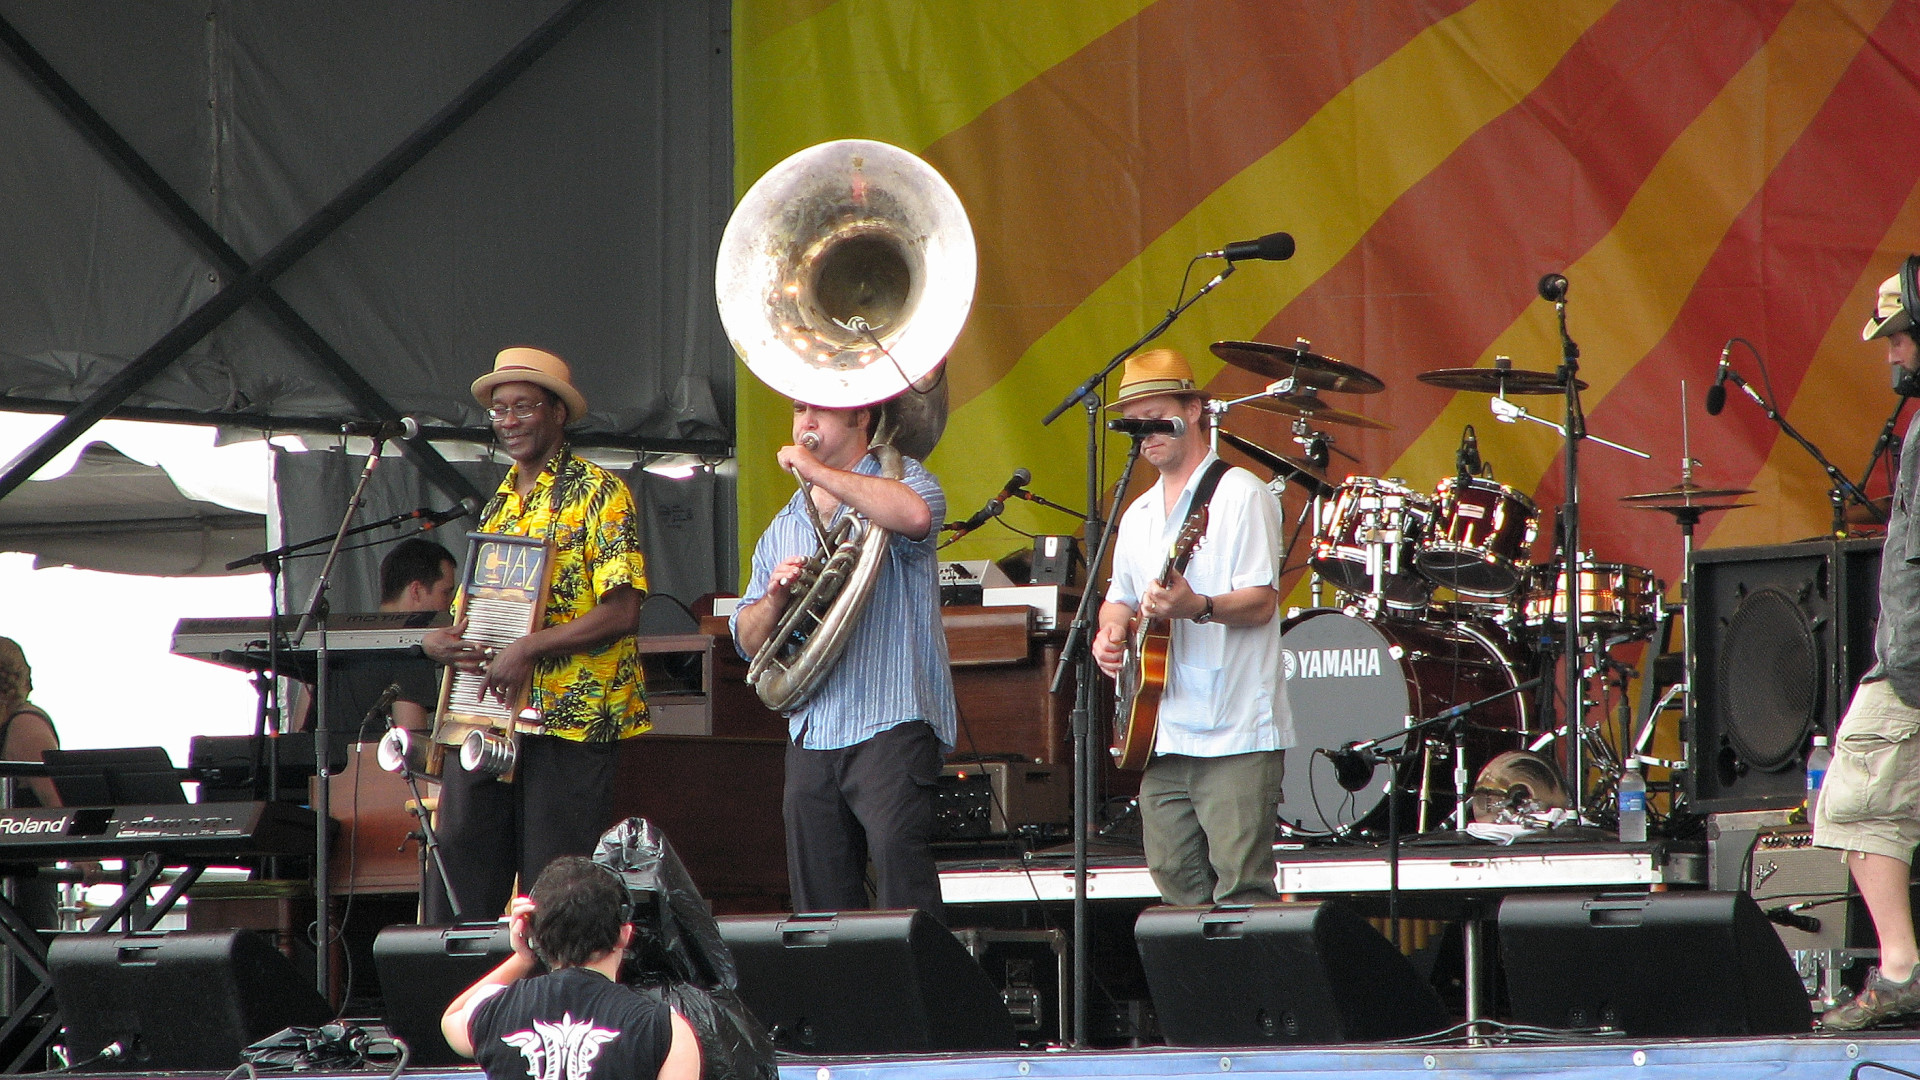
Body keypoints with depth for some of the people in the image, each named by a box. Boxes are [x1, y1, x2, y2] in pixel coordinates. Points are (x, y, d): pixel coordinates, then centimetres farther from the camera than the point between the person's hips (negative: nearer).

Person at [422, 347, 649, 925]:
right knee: (457, 888, 1)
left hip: (570, 721, -7)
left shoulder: (597, 494, -3)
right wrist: (441, 640, 0)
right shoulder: (501, 502, 19)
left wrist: (529, 649, -20)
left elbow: (621, 612, -12)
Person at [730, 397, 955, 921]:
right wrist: (775, 597, -4)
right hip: (809, 737, 6)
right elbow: (748, 640, 19)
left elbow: (915, 514, -23)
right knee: (820, 900, 4)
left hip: (891, 725, -6)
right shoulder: (784, 527, 22)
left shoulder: (898, 480, 4)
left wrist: (815, 470, -16)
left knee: (899, 860, -18)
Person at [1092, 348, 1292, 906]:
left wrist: (1198, 607, -30)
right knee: (1179, 889, 6)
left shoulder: (1240, 494, -5)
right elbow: (1119, 598, 28)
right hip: (1163, 737, 8)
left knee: (1242, 892, -12)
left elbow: (1261, 603, -12)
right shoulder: (1138, 515, 18)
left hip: (1235, 735, -8)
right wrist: (1111, 632, 5)